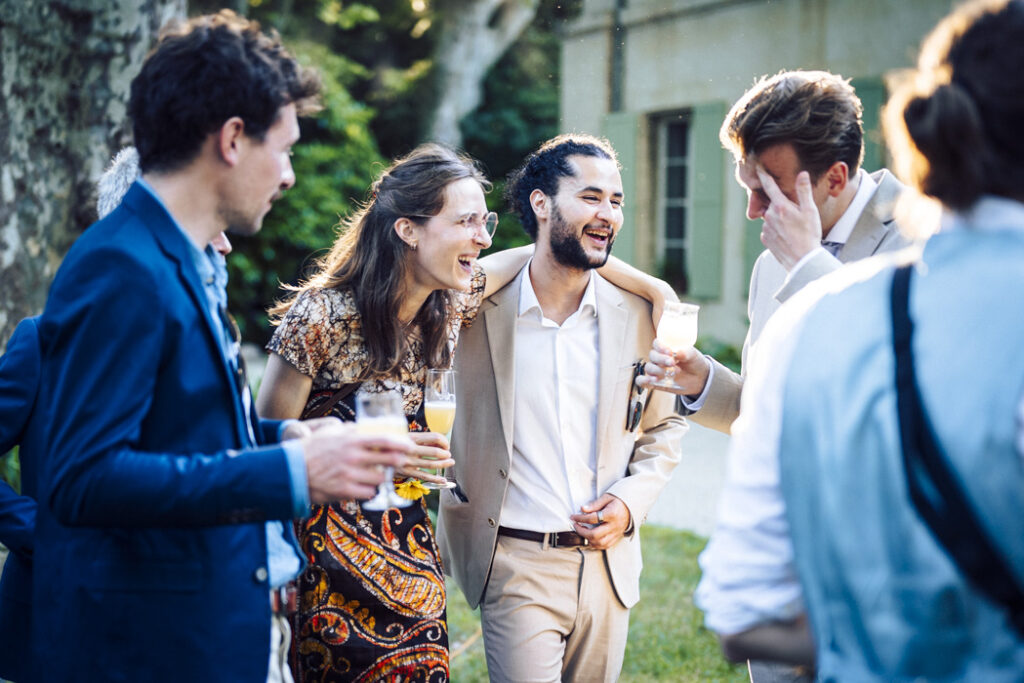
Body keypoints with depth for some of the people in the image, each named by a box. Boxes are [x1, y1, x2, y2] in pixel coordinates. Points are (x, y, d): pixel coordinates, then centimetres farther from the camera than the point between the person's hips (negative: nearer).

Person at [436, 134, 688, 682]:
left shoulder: (637, 313, 2)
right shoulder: (477, 311, -5)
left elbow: (663, 425, 15)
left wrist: (632, 501, -2)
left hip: (606, 565, 3)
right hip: (515, 566, -3)